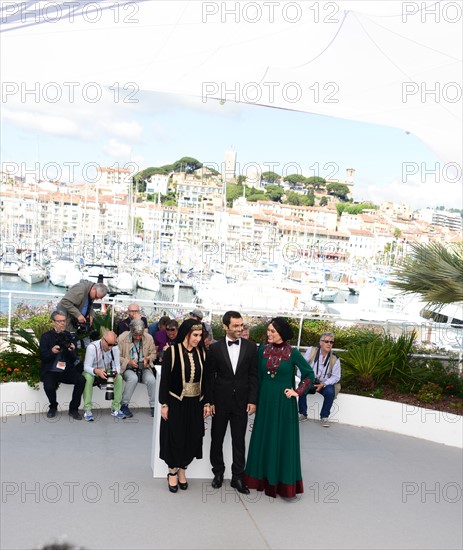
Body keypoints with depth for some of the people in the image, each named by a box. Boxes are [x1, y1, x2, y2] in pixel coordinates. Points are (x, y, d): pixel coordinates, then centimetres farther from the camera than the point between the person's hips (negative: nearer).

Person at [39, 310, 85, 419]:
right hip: (50, 371, -2)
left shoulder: (68, 336, 9)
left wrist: (72, 351, -17)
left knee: (81, 380, -25)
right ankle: (53, 407, 3)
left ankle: (73, 409, -4)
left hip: (66, 370, 2)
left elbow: (74, 359, 6)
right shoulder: (46, 336, 3)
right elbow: (42, 357, -4)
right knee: (49, 386, -31)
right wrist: (51, 351, -24)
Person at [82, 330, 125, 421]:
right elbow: (86, 367, -27)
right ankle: (87, 410, -29)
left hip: (107, 372, 3)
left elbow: (117, 365, -11)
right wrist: (96, 371, -49)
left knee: (119, 378, -24)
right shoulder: (92, 347, -25)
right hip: (91, 372, -3)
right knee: (88, 378, -36)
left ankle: (115, 408, -16)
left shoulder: (115, 348, -15)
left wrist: (115, 372, -36)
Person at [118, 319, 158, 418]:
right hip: (127, 368, -2)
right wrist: (128, 362, -19)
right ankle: (124, 405, -16)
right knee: (133, 378, -35)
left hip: (143, 367, 2)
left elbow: (153, 353, 12)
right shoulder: (122, 338, -8)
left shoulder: (148, 338, -1)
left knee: (151, 379, -28)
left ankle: (153, 406, -11)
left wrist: (147, 359, -10)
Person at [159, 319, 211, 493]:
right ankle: (172, 472, 25)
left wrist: (206, 402, 6)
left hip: (195, 404, 4)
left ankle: (182, 470, 30)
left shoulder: (201, 353, 2)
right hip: (176, 402, -4)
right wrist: (164, 404, -9)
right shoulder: (172, 351, -11)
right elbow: (164, 379, -8)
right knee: (174, 438, 6)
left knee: (191, 438, 10)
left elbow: (205, 379, 7)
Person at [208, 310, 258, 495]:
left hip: (241, 401, 0)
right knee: (217, 438, 12)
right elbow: (210, 376, -1)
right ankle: (218, 473, 29)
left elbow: (253, 375, 0)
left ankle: (237, 477, 20)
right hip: (220, 401, 0)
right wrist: (210, 401, -4)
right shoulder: (215, 347, -4)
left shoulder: (250, 347, -1)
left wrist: (252, 400, -5)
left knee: (239, 441, 7)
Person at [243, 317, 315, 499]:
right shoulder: (263, 349, 0)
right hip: (265, 401, 4)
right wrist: (255, 399, 4)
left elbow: (309, 374, -2)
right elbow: (258, 375, 7)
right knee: (264, 439, 11)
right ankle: (264, 477, 25)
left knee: (283, 440, 4)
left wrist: (298, 391, -9)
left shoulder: (292, 353, -9)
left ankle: (284, 482, 16)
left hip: (284, 403, -3)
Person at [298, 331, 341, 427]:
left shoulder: (335, 358, -8)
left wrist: (323, 384, -18)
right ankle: (302, 414, -7)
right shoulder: (311, 350, -9)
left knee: (330, 392, -31)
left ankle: (324, 417, -7)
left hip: (325, 383, 0)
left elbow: (336, 376, -5)